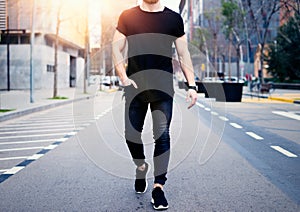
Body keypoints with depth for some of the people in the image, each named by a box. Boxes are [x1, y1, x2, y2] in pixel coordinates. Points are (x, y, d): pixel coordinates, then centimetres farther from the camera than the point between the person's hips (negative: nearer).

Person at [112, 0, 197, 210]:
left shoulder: (174, 18, 7)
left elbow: (184, 54, 7)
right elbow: (117, 50, 6)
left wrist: (192, 85, -1)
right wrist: (124, 78, -8)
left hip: (163, 88, 0)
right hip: (134, 86, 1)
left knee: (163, 135, -7)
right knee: (132, 135, 4)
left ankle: (158, 187, 1)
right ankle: (141, 167, 34)